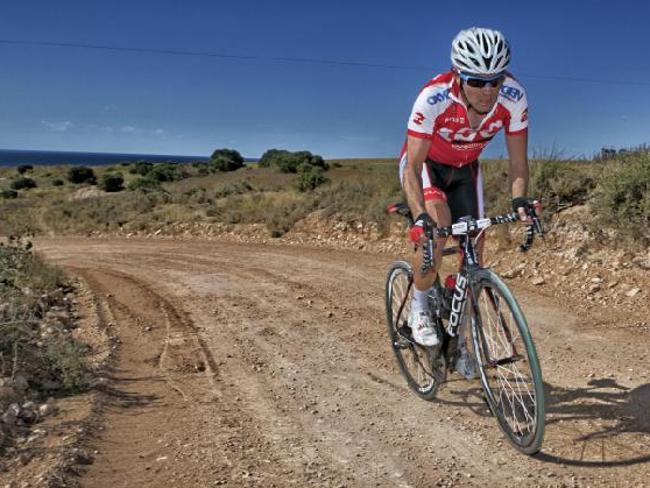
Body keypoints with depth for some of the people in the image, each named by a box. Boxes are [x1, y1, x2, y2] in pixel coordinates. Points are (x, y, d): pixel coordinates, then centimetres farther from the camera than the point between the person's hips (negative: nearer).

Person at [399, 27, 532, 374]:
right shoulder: (434, 98, -36)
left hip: (464, 169, 4)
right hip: (424, 163, -4)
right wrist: (419, 216, -48)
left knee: (473, 248, -2)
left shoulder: (513, 98, -27)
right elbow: (412, 167, -34)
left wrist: (519, 200, -36)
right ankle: (419, 309, -11)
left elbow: (518, 161, -18)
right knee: (437, 221, -33)